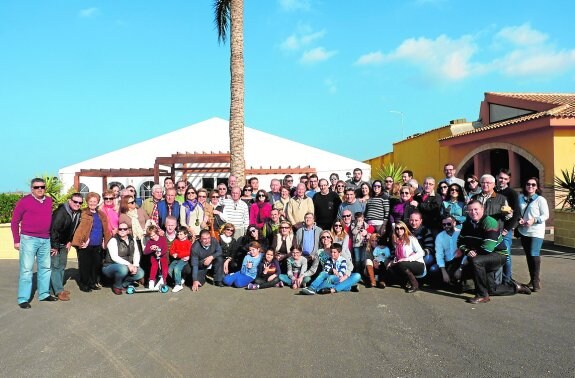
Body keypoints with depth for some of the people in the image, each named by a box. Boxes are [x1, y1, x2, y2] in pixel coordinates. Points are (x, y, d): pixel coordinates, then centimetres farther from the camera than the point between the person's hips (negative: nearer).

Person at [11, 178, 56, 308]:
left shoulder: (49, 201, 8)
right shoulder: (24, 201, -5)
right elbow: (14, 222, -1)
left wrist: (53, 238, 11)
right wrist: (16, 241, -4)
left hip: (45, 240, 5)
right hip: (29, 239, -5)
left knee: (45, 267, 13)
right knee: (26, 269, -4)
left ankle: (44, 294, 25)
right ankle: (23, 299, 1)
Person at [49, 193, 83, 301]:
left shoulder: (78, 213, -1)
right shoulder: (61, 212, -26)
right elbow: (54, 229, -28)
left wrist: (70, 241, 6)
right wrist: (54, 246, -24)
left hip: (64, 244, 9)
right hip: (53, 243, -9)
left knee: (62, 265, 13)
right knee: (55, 265, -8)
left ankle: (58, 288, 22)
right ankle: (59, 291, -9)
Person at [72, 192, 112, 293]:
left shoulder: (101, 215, 11)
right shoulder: (83, 214, -6)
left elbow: (105, 229, 14)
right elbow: (80, 229, -12)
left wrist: (104, 241, 6)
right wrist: (82, 241, -17)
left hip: (97, 246, 5)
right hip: (86, 245, -5)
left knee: (96, 264, 12)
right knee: (85, 265, 3)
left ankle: (93, 282, 26)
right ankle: (84, 284, 15)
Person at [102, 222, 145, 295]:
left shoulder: (132, 241, 7)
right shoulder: (113, 241, -10)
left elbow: (136, 255, 2)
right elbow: (114, 257, -21)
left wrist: (135, 265, -18)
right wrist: (128, 264, -31)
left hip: (128, 267, 5)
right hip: (110, 266, -5)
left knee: (140, 273, -18)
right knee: (123, 269, -37)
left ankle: (122, 284, 3)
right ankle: (116, 286, -7)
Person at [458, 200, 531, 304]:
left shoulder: (490, 222, -23)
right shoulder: (467, 223, 1)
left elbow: (487, 248, -30)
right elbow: (460, 241, 3)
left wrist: (474, 253, -16)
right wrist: (467, 251, -16)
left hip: (499, 255, -7)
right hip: (486, 258, 8)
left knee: (475, 261, -36)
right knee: (491, 290, 6)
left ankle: (482, 295, -25)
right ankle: (515, 287, 34)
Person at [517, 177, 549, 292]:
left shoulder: (540, 199, -5)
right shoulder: (521, 198, 9)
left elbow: (546, 215, -6)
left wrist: (534, 220, -18)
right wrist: (519, 219, -3)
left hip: (536, 232, -5)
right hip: (523, 231, 5)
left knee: (534, 254, -14)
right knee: (528, 255, 10)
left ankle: (536, 280, -4)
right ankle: (532, 279, 22)